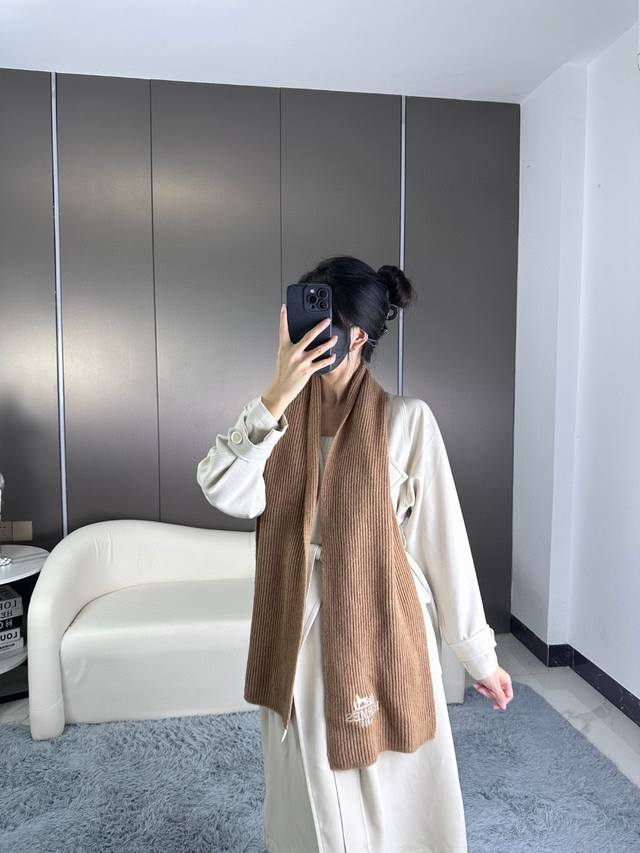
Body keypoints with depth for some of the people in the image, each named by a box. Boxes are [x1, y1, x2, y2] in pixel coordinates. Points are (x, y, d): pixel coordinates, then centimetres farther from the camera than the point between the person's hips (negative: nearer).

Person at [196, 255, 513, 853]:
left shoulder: (406, 420, -13)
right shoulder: (277, 411, -1)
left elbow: (443, 540, -9)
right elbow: (226, 494, -16)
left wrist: (478, 653, -2)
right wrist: (277, 398, -25)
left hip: (380, 630, -3)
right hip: (298, 632, 3)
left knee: (390, 792, 16)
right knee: (312, 791, 22)